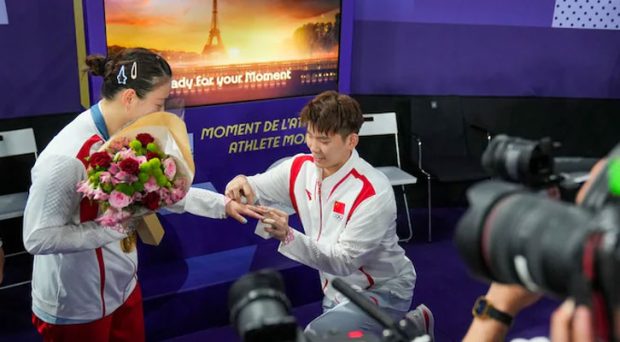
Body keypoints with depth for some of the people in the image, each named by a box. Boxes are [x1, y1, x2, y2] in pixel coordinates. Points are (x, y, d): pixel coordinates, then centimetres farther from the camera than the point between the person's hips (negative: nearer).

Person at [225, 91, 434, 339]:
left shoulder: (374, 194, -28)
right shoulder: (300, 168, -8)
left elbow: (343, 262, -30)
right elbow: (255, 190, -1)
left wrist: (288, 237, -42)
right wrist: (241, 183, -26)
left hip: (381, 292, -7)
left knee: (316, 335, -27)